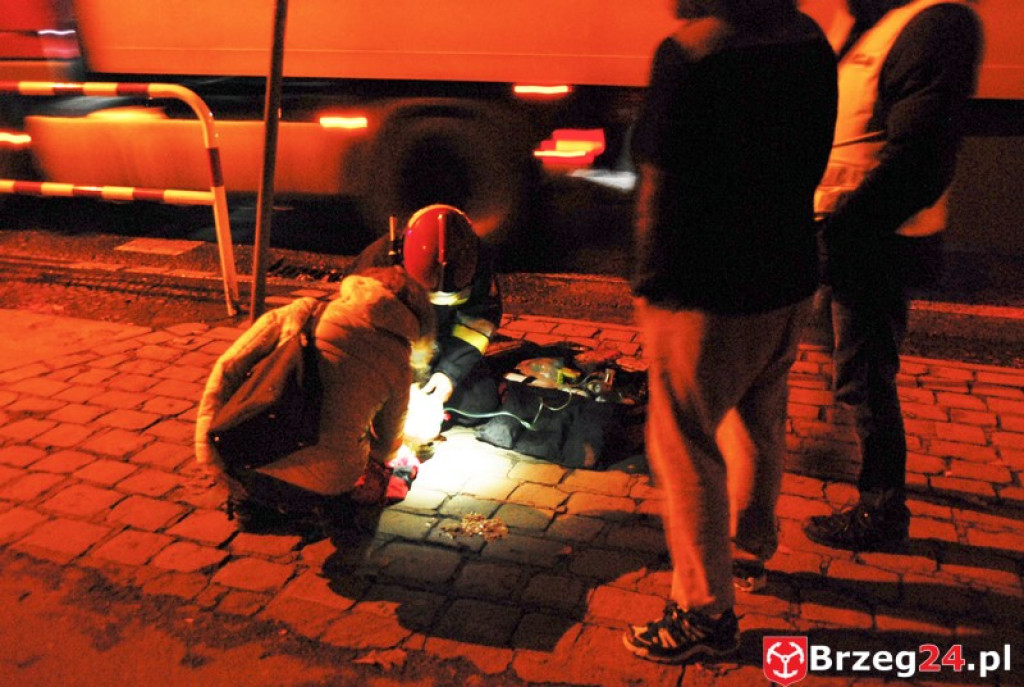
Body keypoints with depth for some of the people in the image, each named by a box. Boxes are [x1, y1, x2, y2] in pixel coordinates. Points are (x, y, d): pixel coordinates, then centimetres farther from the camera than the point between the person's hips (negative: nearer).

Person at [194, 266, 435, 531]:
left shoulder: (304, 311, 5)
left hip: (248, 464, 1)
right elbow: (386, 443, 19)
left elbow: (228, 368, 2)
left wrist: (209, 451, 6)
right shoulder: (398, 364, 5)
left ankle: (252, 499, 18)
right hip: (324, 487, 0)